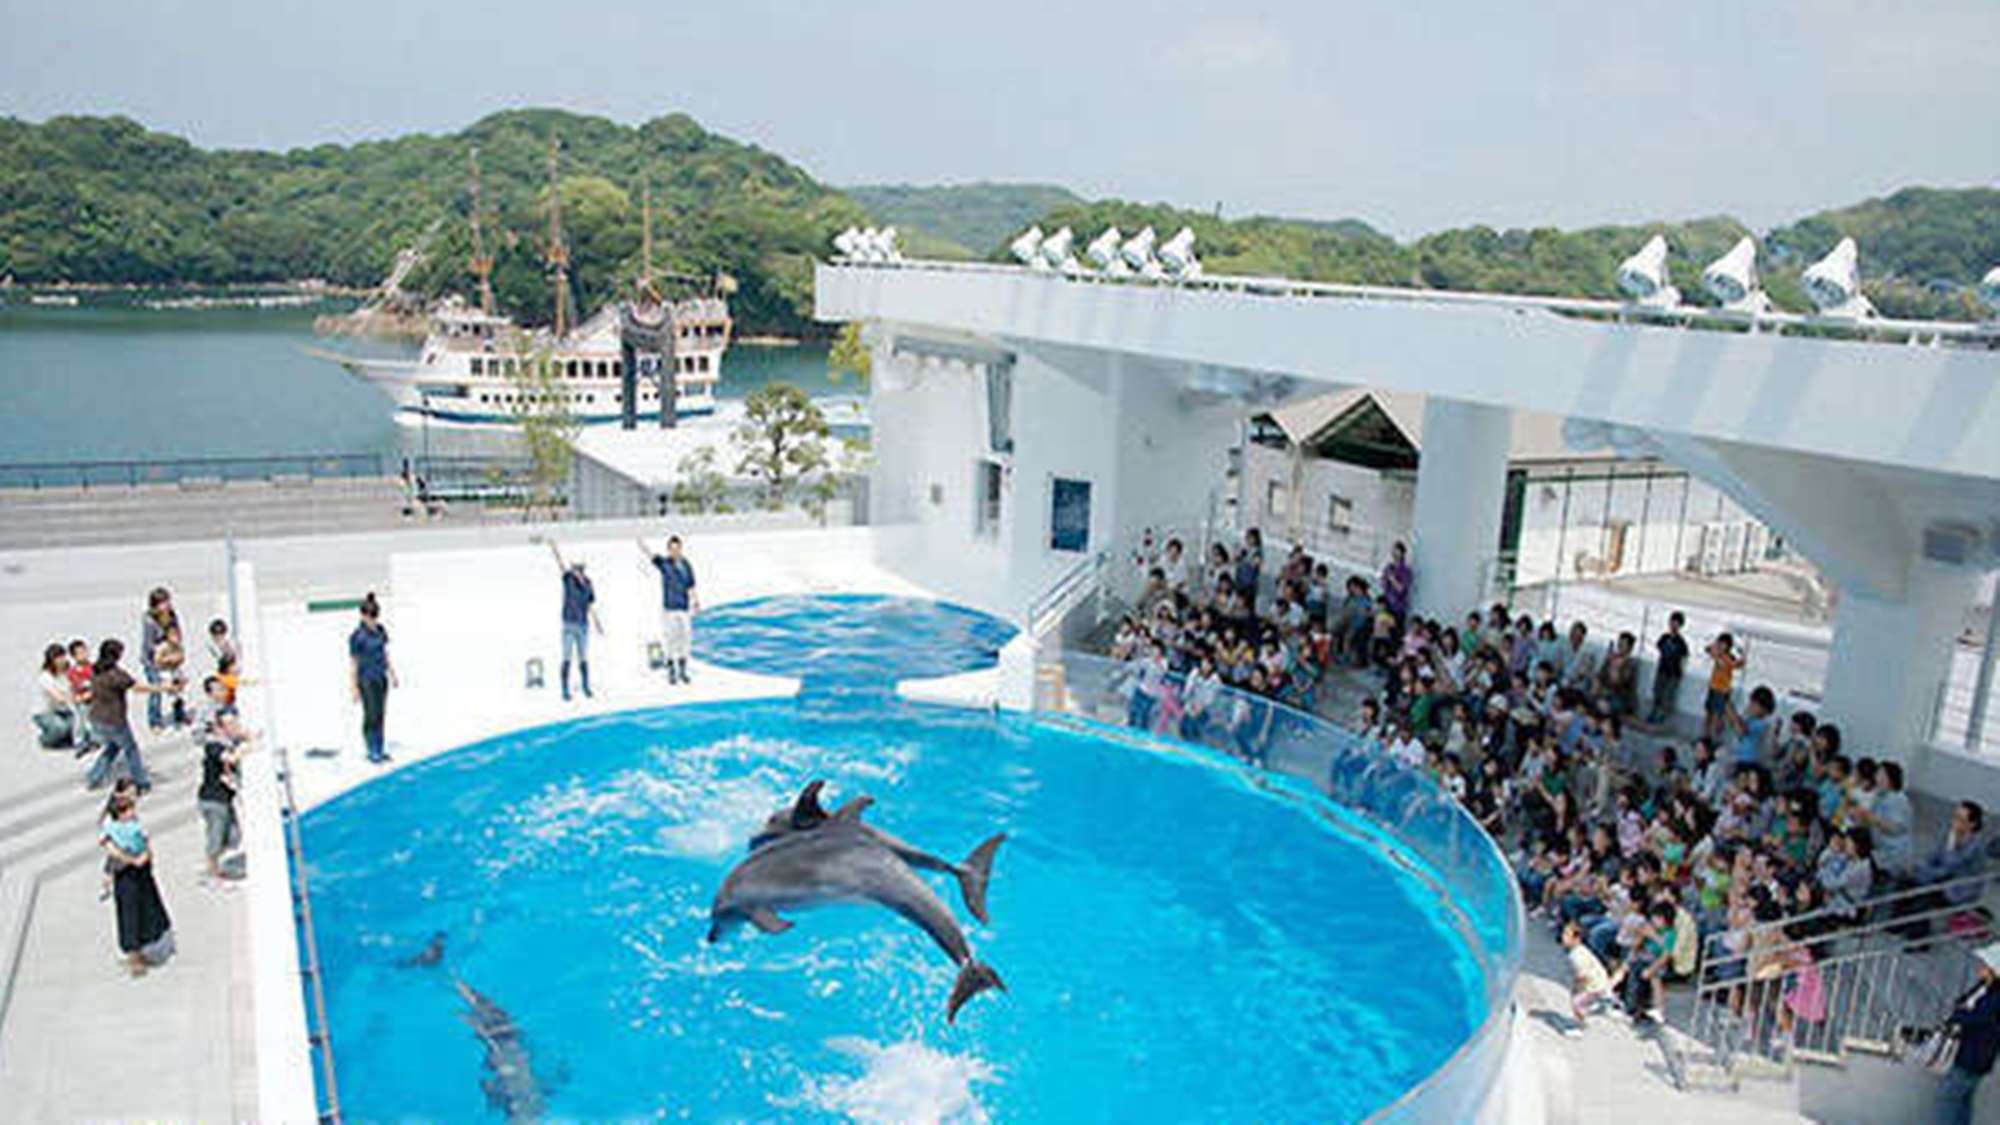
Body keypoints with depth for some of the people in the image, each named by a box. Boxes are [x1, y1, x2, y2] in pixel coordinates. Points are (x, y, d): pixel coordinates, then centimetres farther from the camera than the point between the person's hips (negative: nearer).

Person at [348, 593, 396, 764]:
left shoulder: (380, 630, 2)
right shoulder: (357, 636, -16)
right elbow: (353, 662, -12)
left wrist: (392, 674, 17)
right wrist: (355, 688, -12)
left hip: (382, 677, 6)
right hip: (367, 680, -6)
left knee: (381, 714, 11)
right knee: (371, 715, 1)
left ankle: (380, 749, 20)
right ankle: (372, 752, 13)